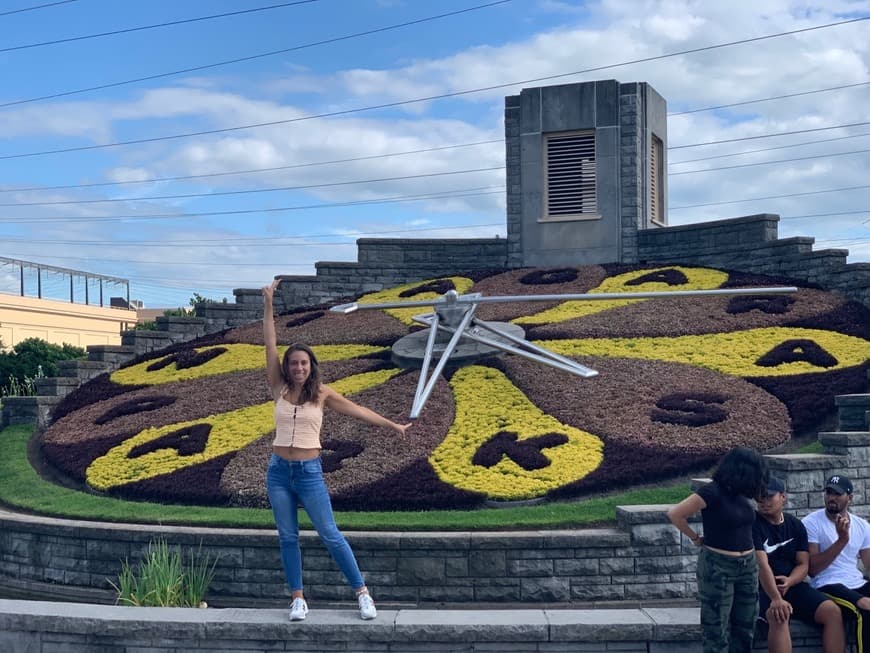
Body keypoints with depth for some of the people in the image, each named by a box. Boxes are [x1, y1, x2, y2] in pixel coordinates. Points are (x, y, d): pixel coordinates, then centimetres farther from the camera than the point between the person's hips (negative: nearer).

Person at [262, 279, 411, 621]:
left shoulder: (321, 394, -1)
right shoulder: (280, 389, 1)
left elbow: (356, 410, 0)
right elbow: (270, 346, -2)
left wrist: (393, 425, -3)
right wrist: (268, 304, -5)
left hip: (309, 472, -2)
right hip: (278, 471, 2)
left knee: (330, 535, 0)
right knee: (288, 537, 6)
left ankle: (362, 592, 9)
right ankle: (298, 598, 16)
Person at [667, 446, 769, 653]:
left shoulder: (741, 493, 5)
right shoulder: (713, 492, -17)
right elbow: (675, 514, -16)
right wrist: (696, 538, -5)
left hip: (748, 565, 7)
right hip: (718, 566, -7)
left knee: (745, 627, 12)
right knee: (717, 630, 0)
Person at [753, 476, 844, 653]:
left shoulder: (796, 525, 9)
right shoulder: (753, 523, -9)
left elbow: (803, 564, 5)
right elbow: (761, 564, -20)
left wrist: (789, 582, -17)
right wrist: (776, 599, -33)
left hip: (791, 585, 5)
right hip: (761, 587, -5)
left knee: (832, 611, -16)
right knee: (779, 617, -36)